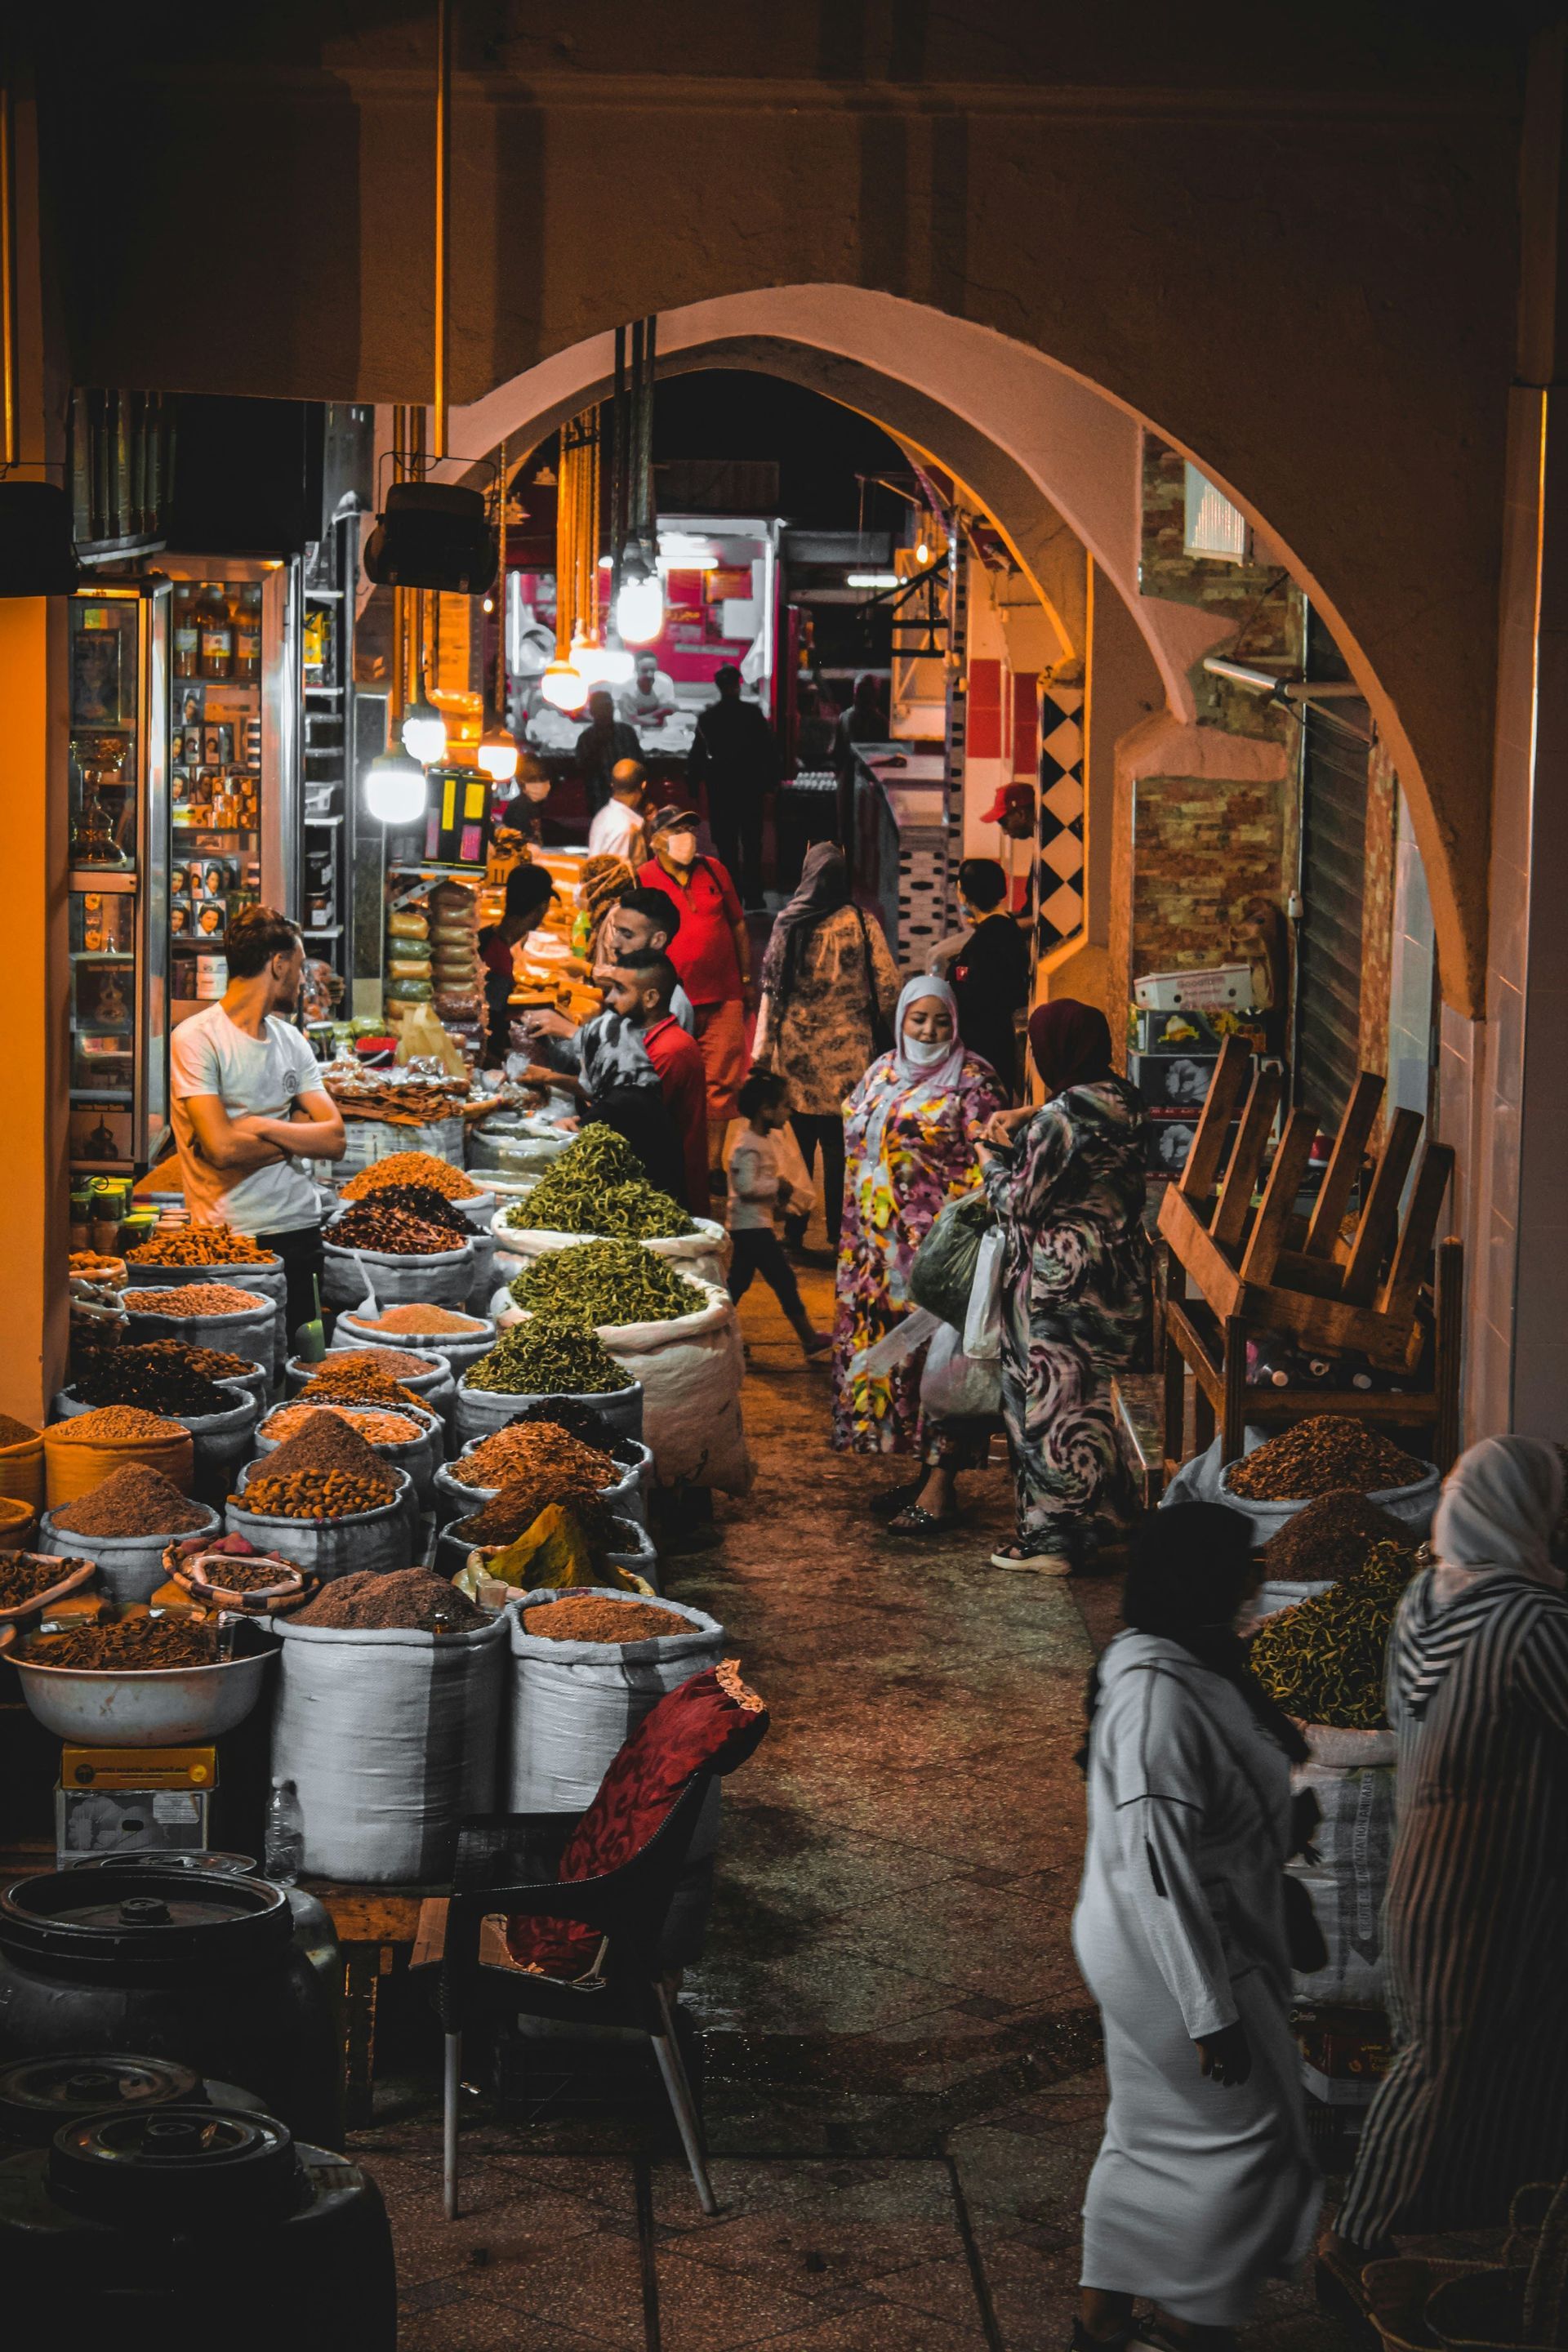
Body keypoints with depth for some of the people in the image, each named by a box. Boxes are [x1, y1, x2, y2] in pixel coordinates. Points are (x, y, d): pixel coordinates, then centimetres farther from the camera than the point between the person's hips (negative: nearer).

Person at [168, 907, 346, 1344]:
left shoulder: (290, 1039, 13)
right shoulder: (195, 1038, -8)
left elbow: (336, 1139, 5)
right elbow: (222, 1148, -18)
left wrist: (260, 1127, -9)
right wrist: (297, 1133, -3)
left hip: (301, 1229, 6)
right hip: (228, 1241, -6)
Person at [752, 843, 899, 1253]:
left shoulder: (789, 924, -1)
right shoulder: (861, 924, -6)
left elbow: (772, 990, 1)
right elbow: (888, 985, -5)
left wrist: (762, 1050, 7)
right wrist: (888, 1032, 11)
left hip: (796, 1049, 1)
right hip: (848, 1050, -1)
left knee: (798, 1141, 9)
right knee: (840, 1143, 2)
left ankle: (794, 1232, 14)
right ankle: (839, 1236, 3)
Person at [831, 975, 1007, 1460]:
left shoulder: (971, 1080, -6)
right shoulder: (881, 1072, 13)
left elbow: (984, 1164, -10)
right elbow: (856, 1147, 19)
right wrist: (851, 1232, 16)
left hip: (935, 1239, -6)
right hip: (873, 1239, 7)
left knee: (928, 1341, -6)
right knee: (867, 1334, 10)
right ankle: (868, 1434, 20)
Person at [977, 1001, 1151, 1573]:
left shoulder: (1061, 1118, -20)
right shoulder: (1122, 1105, 6)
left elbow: (1021, 1202, -14)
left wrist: (993, 1159, 3)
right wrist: (1024, 1123, 9)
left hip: (1061, 1284, -9)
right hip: (1119, 1274, 9)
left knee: (1050, 1401, 0)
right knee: (1089, 1400, 16)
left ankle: (1050, 1537, 6)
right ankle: (1078, 1530, 24)